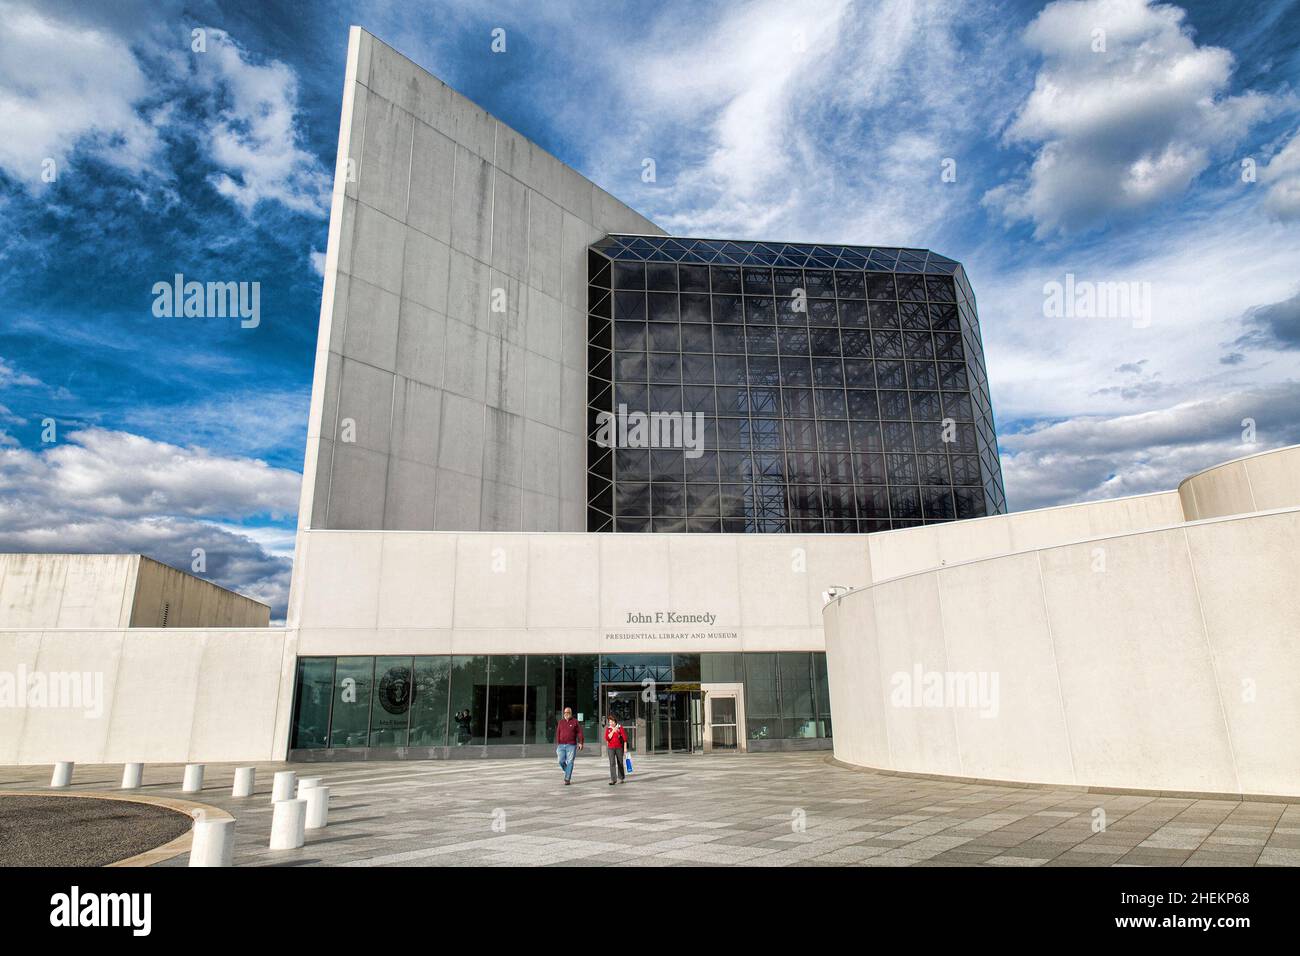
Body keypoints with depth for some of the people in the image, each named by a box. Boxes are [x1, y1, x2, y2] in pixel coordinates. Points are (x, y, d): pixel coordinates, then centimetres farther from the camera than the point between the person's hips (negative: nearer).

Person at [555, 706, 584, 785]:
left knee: (569, 762, -4)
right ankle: (567, 772, 25)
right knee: (561, 761, -3)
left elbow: (579, 733, 0)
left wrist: (580, 742, -10)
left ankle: (568, 779, 1)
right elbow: (557, 734, 11)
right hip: (561, 745, 3)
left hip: (571, 745, -3)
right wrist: (557, 744, 7)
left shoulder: (575, 722, 3)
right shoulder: (560, 722, 12)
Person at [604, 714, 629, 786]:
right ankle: (613, 779, -12)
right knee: (612, 763, -11)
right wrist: (613, 731, -16)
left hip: (619, 748, -1)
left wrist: (625, 747, -6)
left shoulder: (620, 727, -4)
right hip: (611, 748, 1)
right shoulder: (608, 728, 2)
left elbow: (624, 737, -3)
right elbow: (607, 738, -8)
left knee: (620, 763, 9)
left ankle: (620, 778, 25)